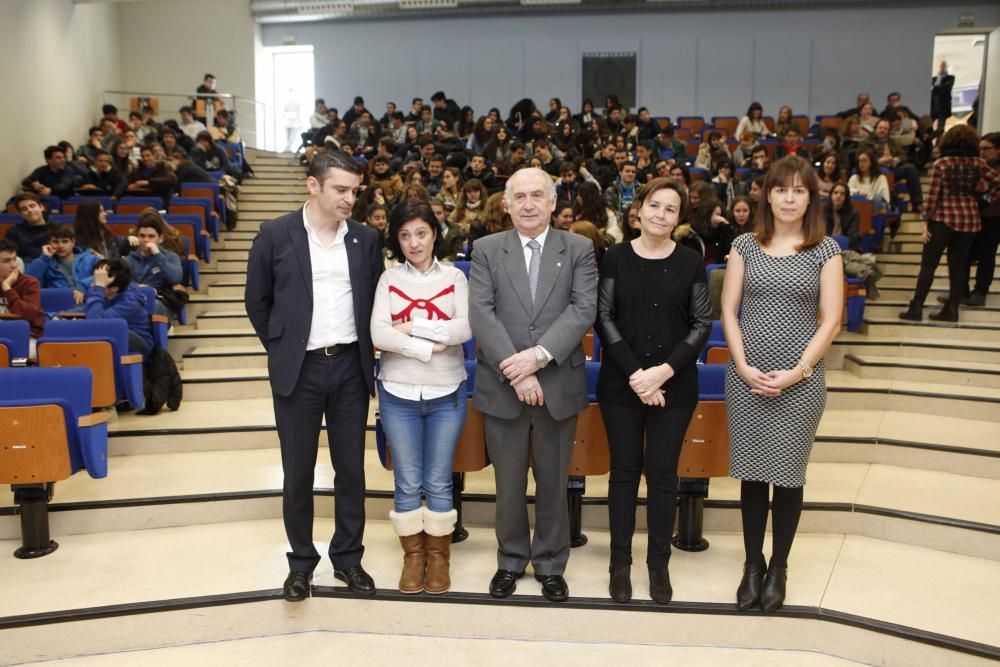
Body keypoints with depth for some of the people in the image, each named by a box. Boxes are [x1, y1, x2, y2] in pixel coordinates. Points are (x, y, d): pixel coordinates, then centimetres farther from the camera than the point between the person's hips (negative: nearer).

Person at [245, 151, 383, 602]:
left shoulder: (366, 239, 4)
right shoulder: (275, 235, -4)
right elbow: (257, 301, 4)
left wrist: (366, 349, 6)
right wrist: (280, 350, 4)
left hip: (351, 366, 2)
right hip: (299, 369, -2)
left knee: (351, 467, 10)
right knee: (298, 472, 7)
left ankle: (348, 557, 25)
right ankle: (301, 561, 23)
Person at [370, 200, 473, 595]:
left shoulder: (454, 277, 1)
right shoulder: (389, 279, 1)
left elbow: (466, 329, -13)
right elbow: (378, 334, -11)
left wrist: (412, 327, -14)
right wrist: (431, 347, -16)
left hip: (447, 394, 0)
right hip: (398, 394, 1)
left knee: (438, 483, 9)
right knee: (407, 483, 9)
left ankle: (438, 555, 25)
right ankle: (413, 555, 26)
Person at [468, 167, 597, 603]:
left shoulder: (579, 249, 3)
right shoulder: (486, 250, 3)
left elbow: (584, 309, -9)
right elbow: (480, 314, -8)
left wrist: (540, 355, -20)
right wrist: (516, 371, -17)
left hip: (559, 384, 0)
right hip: (502, 385, 0)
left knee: (553, 483, 12)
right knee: (509, 484, 12)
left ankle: (550, 565, 29)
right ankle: (511, 560, 32)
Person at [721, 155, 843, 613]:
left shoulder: (825, 250, 1)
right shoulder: (745, 246, 5)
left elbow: (830, 322, -2)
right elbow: (729, 311, 3)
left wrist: (796, 372, -11)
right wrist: (743, 366, -9)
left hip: (801, 380, -1)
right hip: (746, 377, 1)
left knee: (788, 475, 5)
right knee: (751, 473, 7)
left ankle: (778, 568, 21)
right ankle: (752, 564, 22)